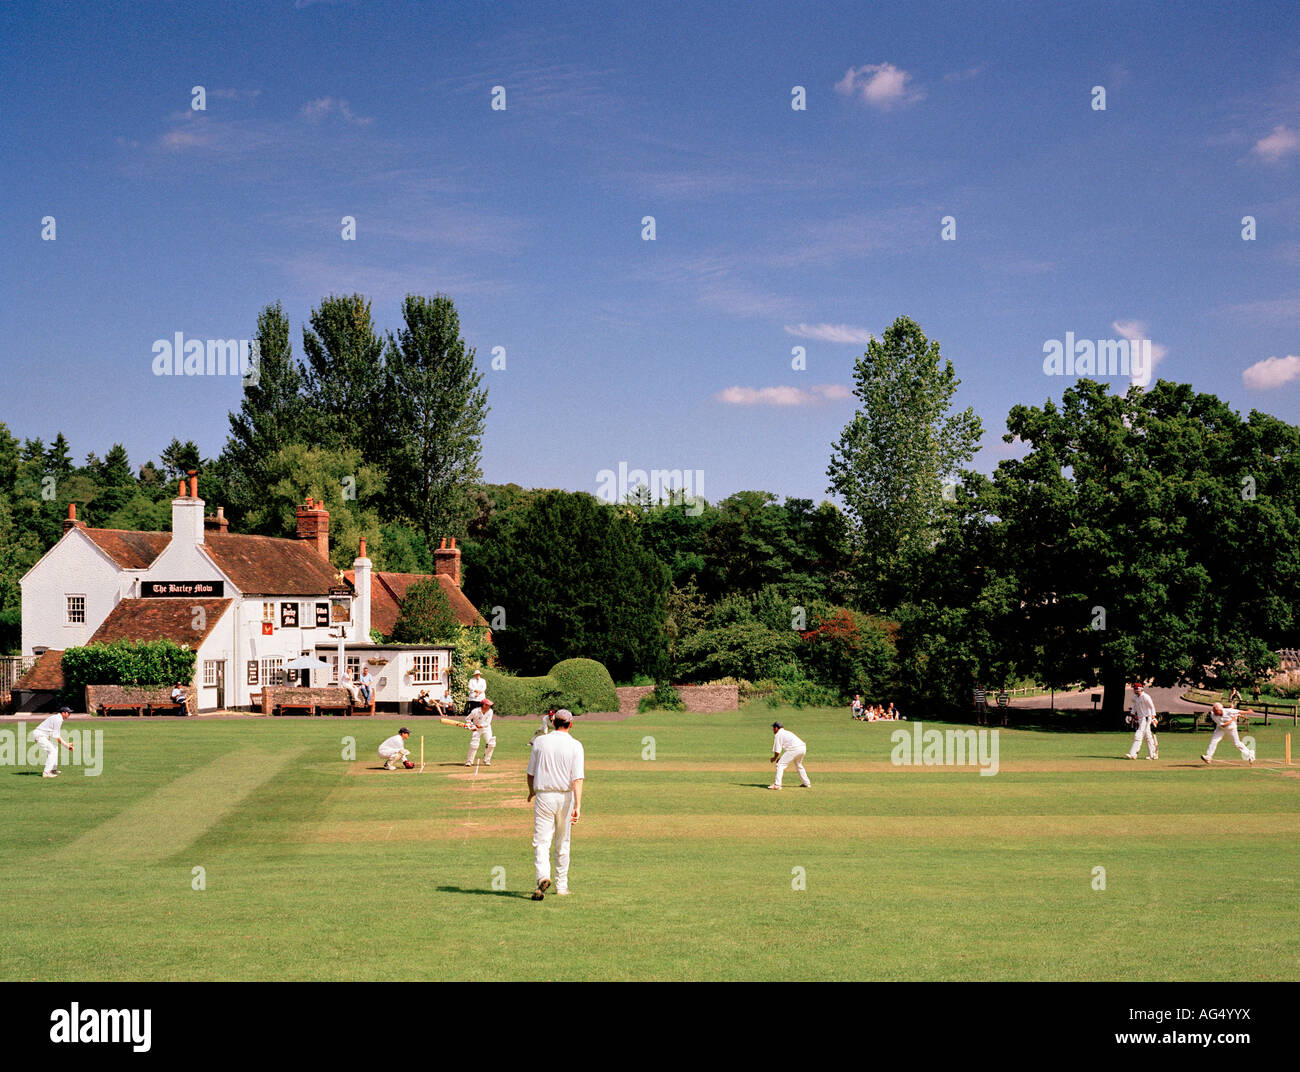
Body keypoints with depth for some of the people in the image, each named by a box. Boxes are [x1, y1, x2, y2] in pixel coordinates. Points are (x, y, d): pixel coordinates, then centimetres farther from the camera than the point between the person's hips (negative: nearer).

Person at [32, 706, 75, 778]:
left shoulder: (58, 718, 16)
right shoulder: (58, 719, -16)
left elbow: (58, 736, 19)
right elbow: (56, 737, -19)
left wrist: (67, 744, 12)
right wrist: (66, 745, -14)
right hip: (39, 735, -11)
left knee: (54, 747, 23)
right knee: (52, 750, -14)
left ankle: (53, 769, 27)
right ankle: (47, 773, -18)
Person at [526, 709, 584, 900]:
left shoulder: (540, 741, 0)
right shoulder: (575, 745, -5)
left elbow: (531, 773, 8)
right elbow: (577, 778, -15)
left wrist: (531, 791, 27)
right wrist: (578, 806, -20)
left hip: (543, 796, -1)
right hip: (565, 797, 1)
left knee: (541, 841, -5)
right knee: (563, 844, 15)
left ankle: (543, 876, -30)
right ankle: (561, 886, 22)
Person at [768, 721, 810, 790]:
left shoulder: (778, 735, 6)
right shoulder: (787, 732, 32)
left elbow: (777, 750, 1)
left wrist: (775, 758, 18)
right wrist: (781, 758, 30)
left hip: (794, 749, -8)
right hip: (803, 747, 8)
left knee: (780, 764, -3)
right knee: (798, 765, 30)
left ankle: (777, 785, -12)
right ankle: (806, 783, 35)